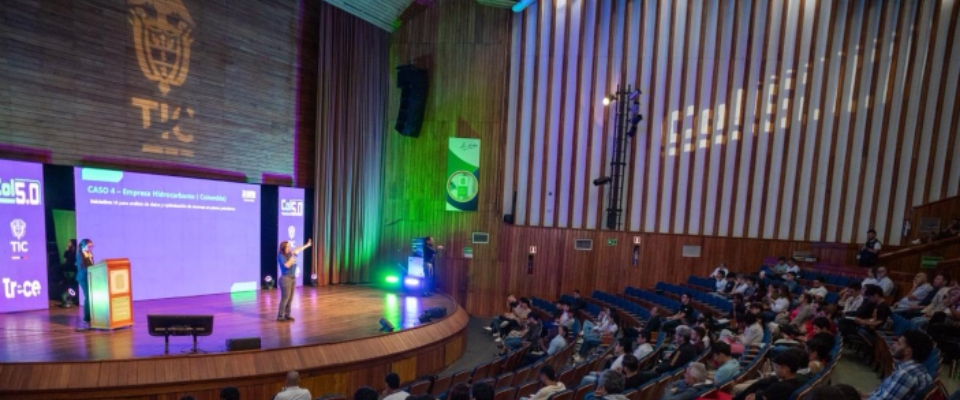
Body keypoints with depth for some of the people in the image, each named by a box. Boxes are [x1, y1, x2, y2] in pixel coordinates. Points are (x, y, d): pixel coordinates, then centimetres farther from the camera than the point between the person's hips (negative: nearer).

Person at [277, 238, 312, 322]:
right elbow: (287, 265, -22)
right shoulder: (281, 256, -11)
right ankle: (280, 316, 0)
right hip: (286, 279, -8)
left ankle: (287, 315, 16)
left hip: (293, 278, 8)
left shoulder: (290, 253, 9)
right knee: (285, 298, -7)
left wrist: (307, 245, 34)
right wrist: (293, 256, -16)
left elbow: (298, 249, 25)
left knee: (290, 299, 9)